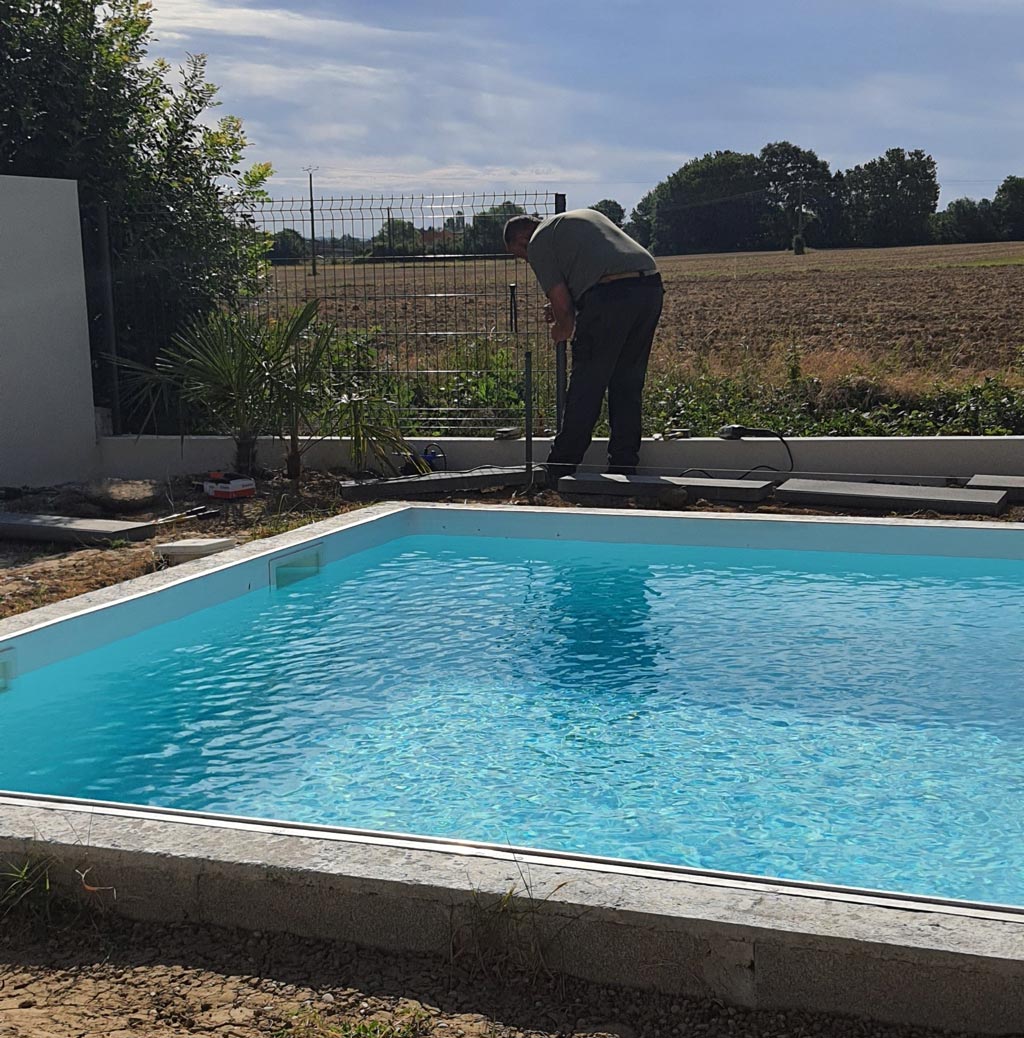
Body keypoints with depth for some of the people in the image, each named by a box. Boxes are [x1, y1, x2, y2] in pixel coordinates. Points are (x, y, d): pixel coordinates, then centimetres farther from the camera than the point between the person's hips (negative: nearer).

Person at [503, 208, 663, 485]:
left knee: (585, 388, 2)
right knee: (628, 386, 14)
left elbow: (561, 302, 0)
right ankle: (624, 469, 18)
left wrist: (564, 328, 21)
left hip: (609, 296, -7)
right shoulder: (585, 215, 32)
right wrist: (563, 311, 34)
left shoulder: (538, 242, 8)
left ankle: (560, 470, 9)